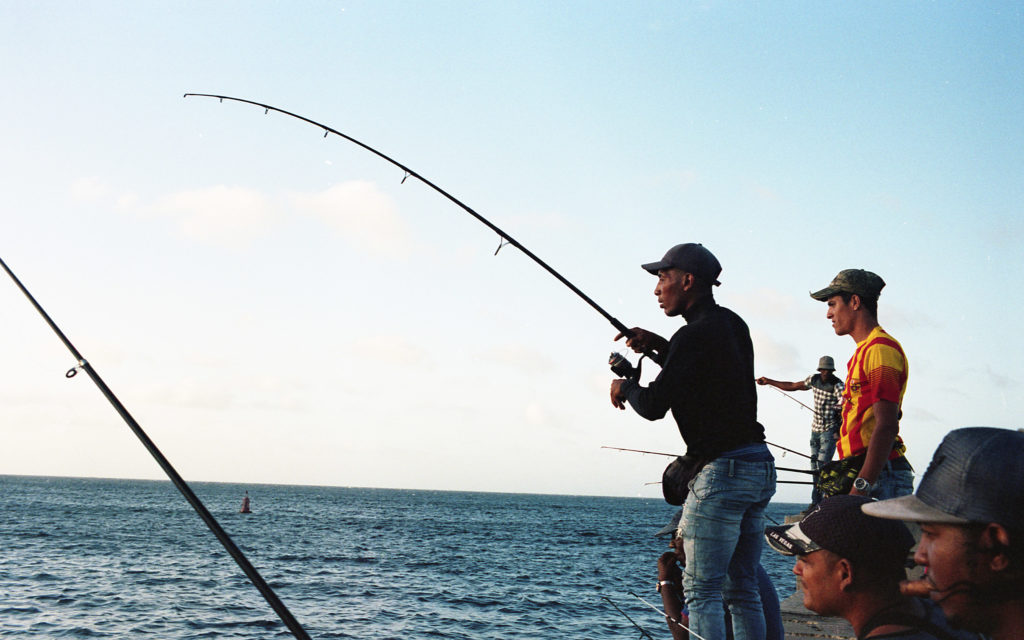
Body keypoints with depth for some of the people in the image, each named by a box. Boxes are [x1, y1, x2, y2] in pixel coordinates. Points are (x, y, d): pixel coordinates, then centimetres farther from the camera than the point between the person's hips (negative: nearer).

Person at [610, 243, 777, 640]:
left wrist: (625, 387, 3)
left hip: (722, 471, -9)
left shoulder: (695, 335, -15)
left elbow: (654, 406, -17)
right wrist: (658, 346, 19)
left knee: (702, 591, -5)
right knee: (742, 588, 13)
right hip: (760, 465, 9)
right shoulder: (732, 324, 13)